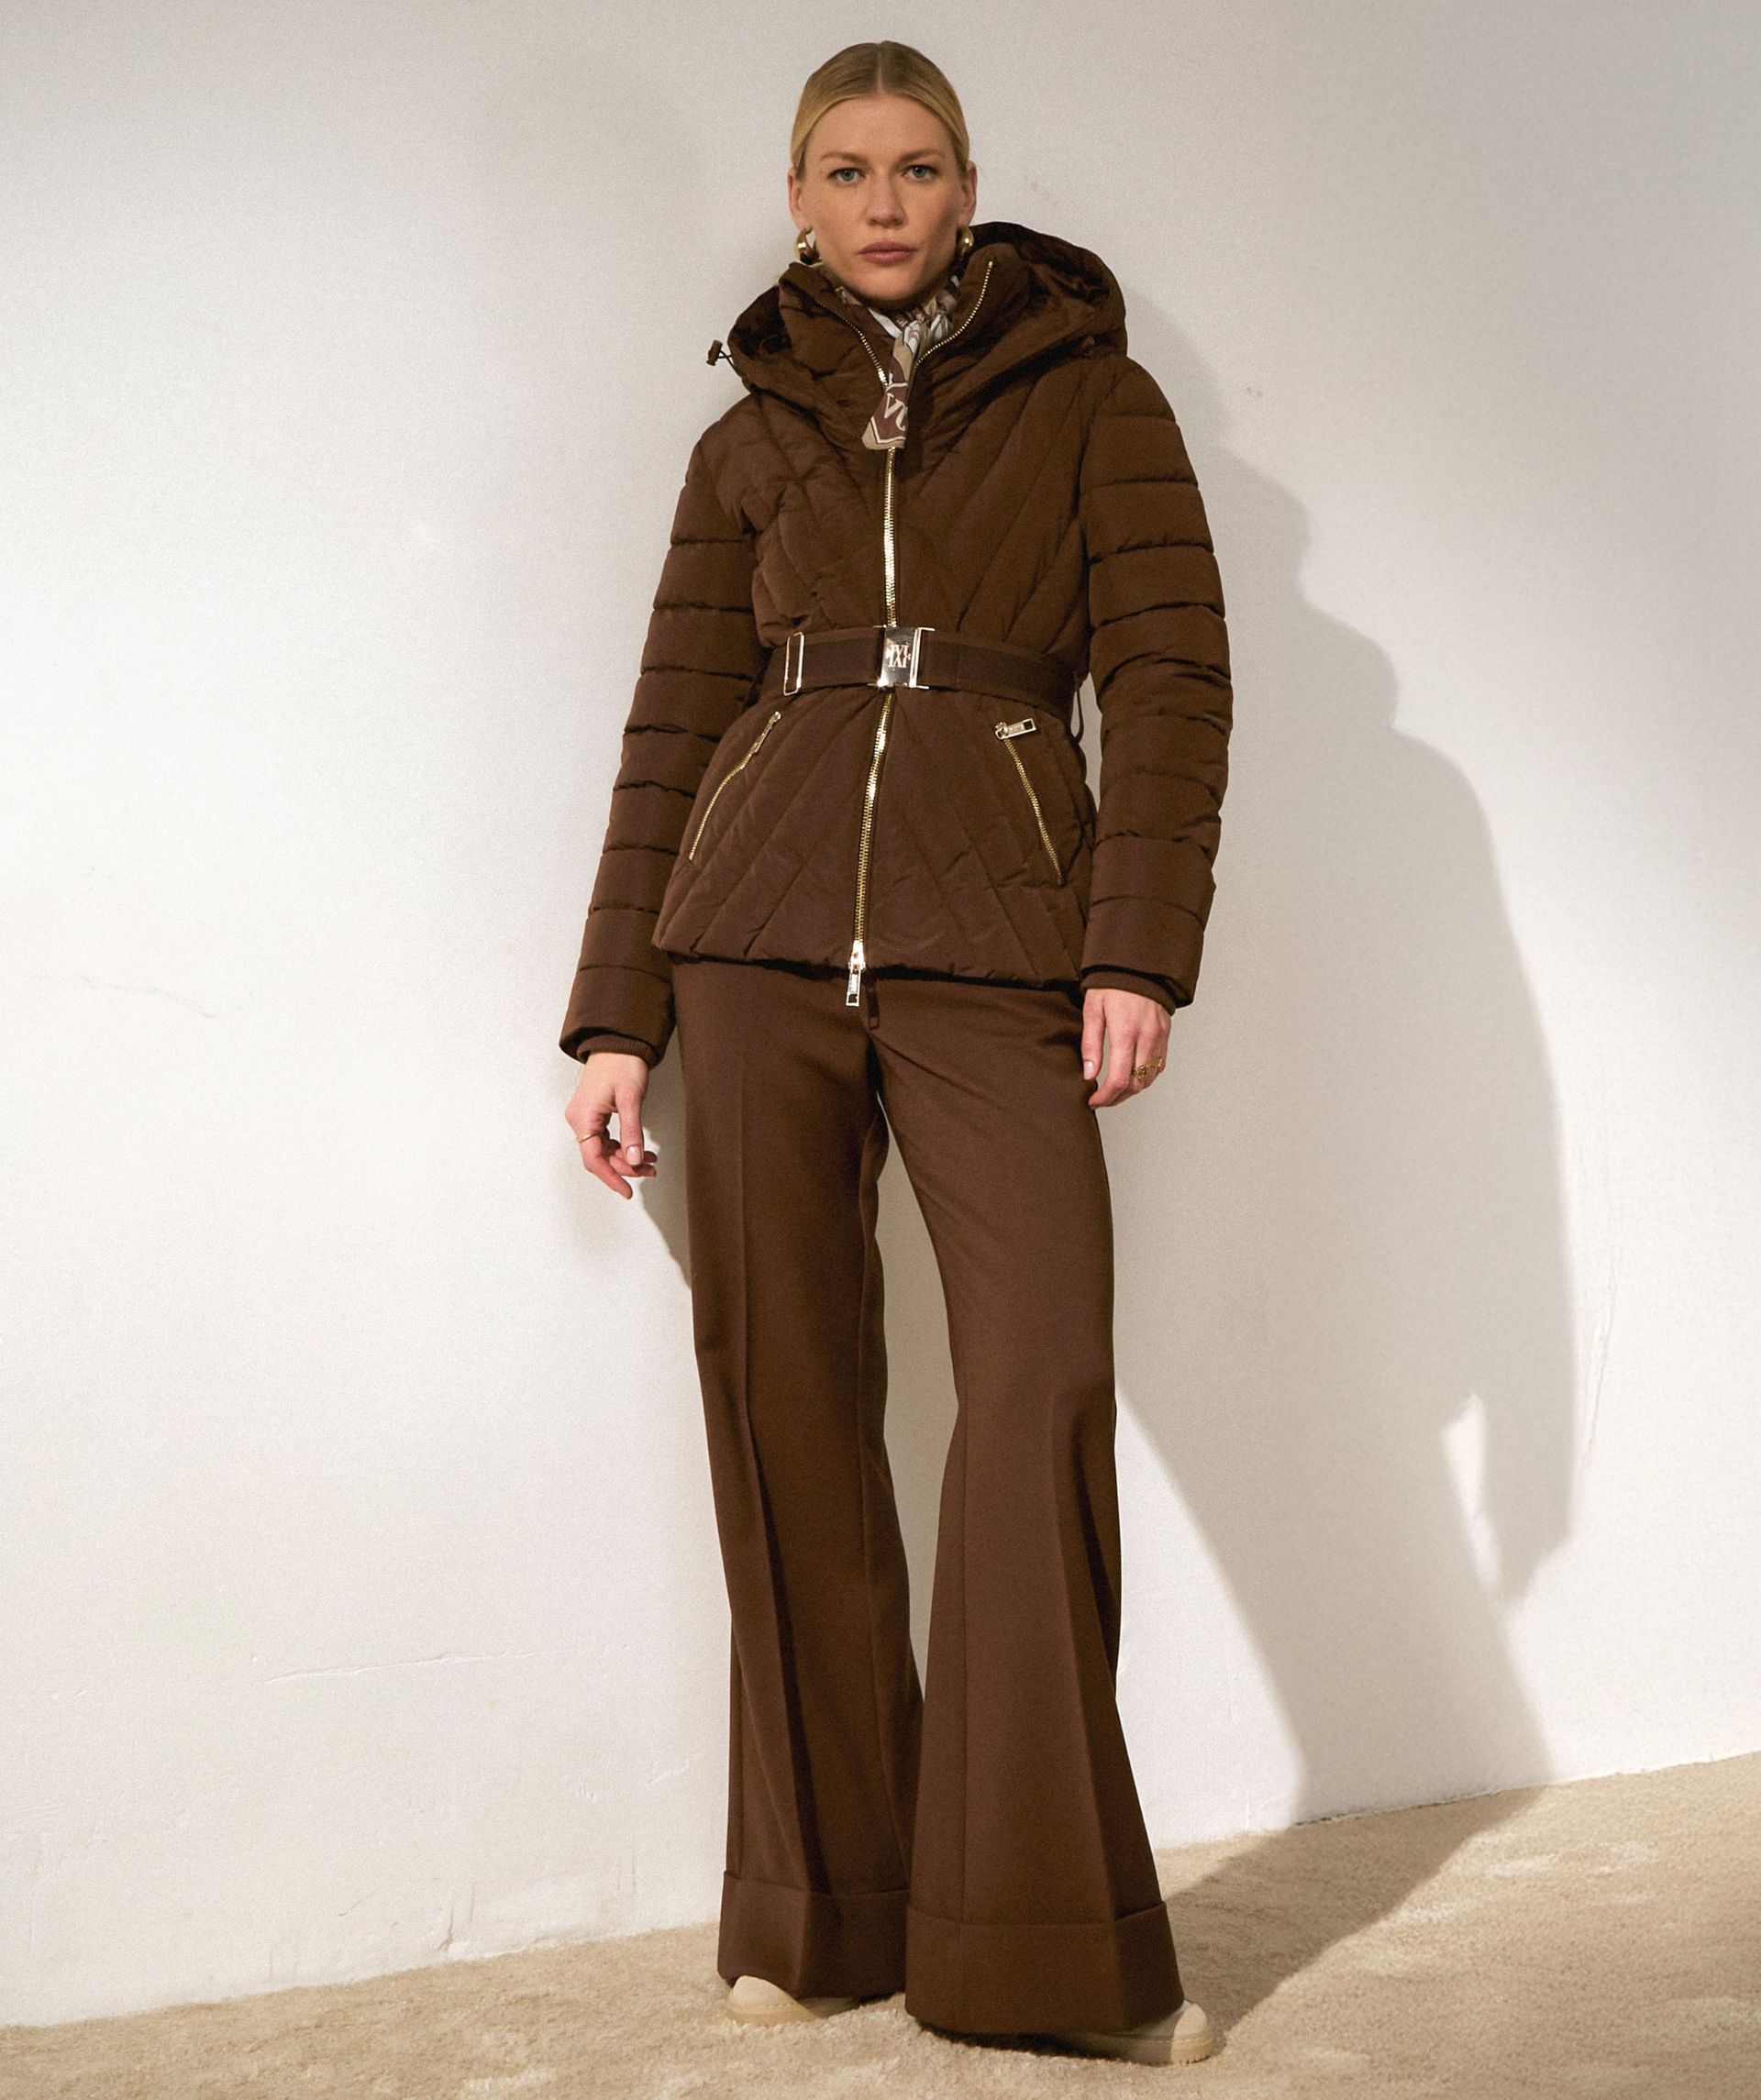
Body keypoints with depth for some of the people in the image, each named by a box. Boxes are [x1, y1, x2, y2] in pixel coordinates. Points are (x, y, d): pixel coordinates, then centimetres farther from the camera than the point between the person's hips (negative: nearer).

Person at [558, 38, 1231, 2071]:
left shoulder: (1091, 398, 10)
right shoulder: (750, 439, 16)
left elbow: (1169, 677, 1)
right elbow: (671, 734, 14)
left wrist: (1139, 948, -10)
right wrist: (616, 1014, 8)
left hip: (996, 944, -2)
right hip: (758, 938, 2)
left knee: (1044, 1383, -13)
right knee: (788, 1404, 1)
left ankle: (1035, 1936, -2)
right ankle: (822, 1905, 12)